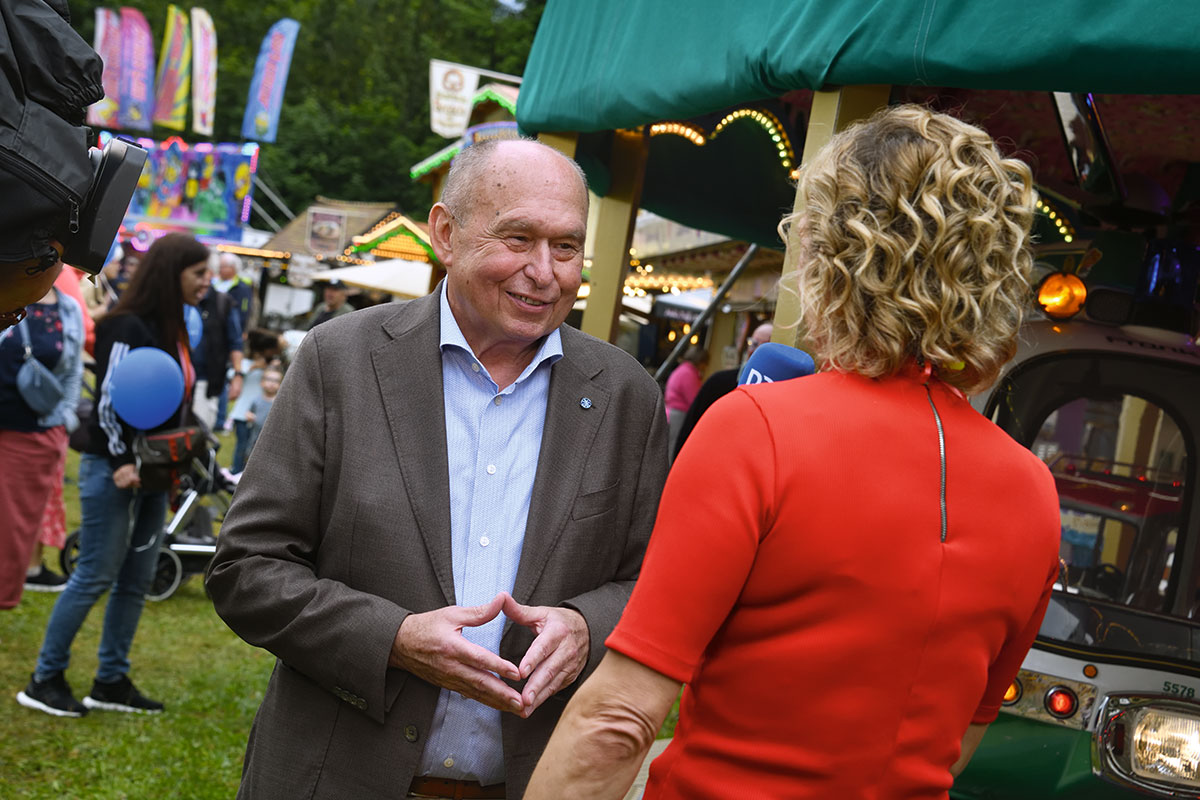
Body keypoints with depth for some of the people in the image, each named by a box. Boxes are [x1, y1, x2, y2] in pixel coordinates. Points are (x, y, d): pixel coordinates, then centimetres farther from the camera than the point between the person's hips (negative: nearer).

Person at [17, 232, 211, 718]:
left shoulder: (175, 330, 12)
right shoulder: (128, 327, -14)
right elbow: (109, 400, -17)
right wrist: (121, 462, -21)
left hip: (153, 472, 9)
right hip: (113, 469, -9)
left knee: (137, 580, 9)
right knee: (95, 576, -5)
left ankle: (111, 682, 18)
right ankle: (45, 680, 6)